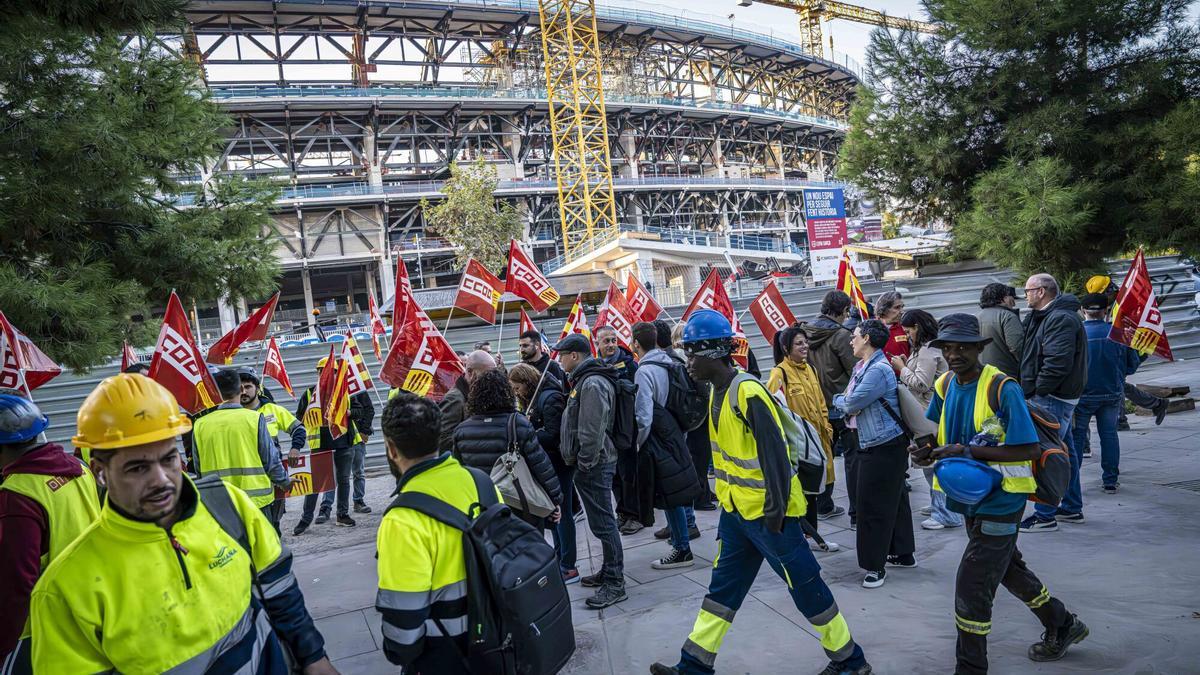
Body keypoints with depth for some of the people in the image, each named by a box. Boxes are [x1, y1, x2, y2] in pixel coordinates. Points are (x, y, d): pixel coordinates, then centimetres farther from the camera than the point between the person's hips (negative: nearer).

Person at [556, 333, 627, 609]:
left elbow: (592, 431, -23)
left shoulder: (592, 383, -18)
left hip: (594, 465, -11)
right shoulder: (584, 380, 16)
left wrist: (585, 463, -17)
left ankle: (614, 584, 2)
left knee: (602, 523, -5)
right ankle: (609, 572, 28)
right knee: (601, 521, 17)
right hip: (591, 464, 11)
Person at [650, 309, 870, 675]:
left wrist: (775, 508, -24)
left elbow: (774, 453, -24)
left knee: (805, 586, 5)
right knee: (722, 587, 14)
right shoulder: (717, 392, 6)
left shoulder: (748, 393, -22)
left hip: (769, 512, -9)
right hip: (736, 509, 9)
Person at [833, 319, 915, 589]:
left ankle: (875, 565, 7)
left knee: (875, 506, -2)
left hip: (885, 448, -10)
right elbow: (851, 402, 12)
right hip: (872, 446, 10)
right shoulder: (862, 367, 11)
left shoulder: (878, 370, -20)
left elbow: (850, 404, -18)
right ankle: (903, 554, 31)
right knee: (894, 501, 19)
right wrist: (846, 402, -8)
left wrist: (838, 400, 2)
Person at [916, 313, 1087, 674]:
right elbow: (935, 433, 11)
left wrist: (969, 451, -30)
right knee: (1007, 567, 27)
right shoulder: (945, 385, 0)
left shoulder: (1003, 388, -22)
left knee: (971, 587, -6)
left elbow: (1028, 449, -23)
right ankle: (1062, 625, 50)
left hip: (1000, 499, -8)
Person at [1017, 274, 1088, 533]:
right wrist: (1034, 391, 10)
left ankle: (1045, 516, -2)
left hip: (1052, 398, -11)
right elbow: (1032, 355, 18)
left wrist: (1035, 391, -18)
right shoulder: (1044, 317, 16)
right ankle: (1072, 508, 29)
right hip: (1058, 397, 11)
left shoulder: (1060, 319, -18)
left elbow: (1057, 363, -26)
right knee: (1065, 451, 17)